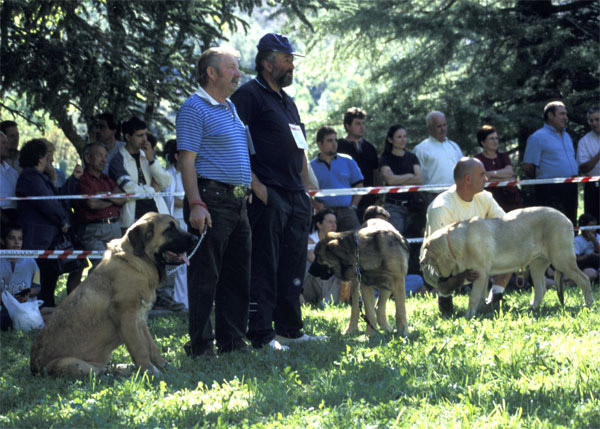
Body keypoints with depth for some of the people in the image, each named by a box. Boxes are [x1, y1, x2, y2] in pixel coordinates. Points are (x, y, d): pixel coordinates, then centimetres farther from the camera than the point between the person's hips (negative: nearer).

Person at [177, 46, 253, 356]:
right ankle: (200, 343, -2)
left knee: (237, 275, 10)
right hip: (211, 199, -9)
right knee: (205, 275, -6)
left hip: (238, 200, 9)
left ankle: (231, 339, 17)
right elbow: (187, 160, -14)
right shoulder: (195, 108, -7)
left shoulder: (232, 108, 19)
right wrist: (196, 204, -22)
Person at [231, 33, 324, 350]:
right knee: (264, 266, -7)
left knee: (293, 267, 12)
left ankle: (290, 329, 19)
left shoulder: (287, 102, 22)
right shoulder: (249, 94, -6)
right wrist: (255, 184, -20)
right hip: (268, 196, -9)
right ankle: (261, 335, -6)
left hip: (296, 197, 9)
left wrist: (306, 192, 18)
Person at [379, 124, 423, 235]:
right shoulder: (385, 159, 3)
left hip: (412, 205, 3)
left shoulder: (412, 157, 13)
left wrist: (398, 181, -6)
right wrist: (410, 176, -1)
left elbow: (420, 180, 1)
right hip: (393, 206, -3)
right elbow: (390, 179, -12)